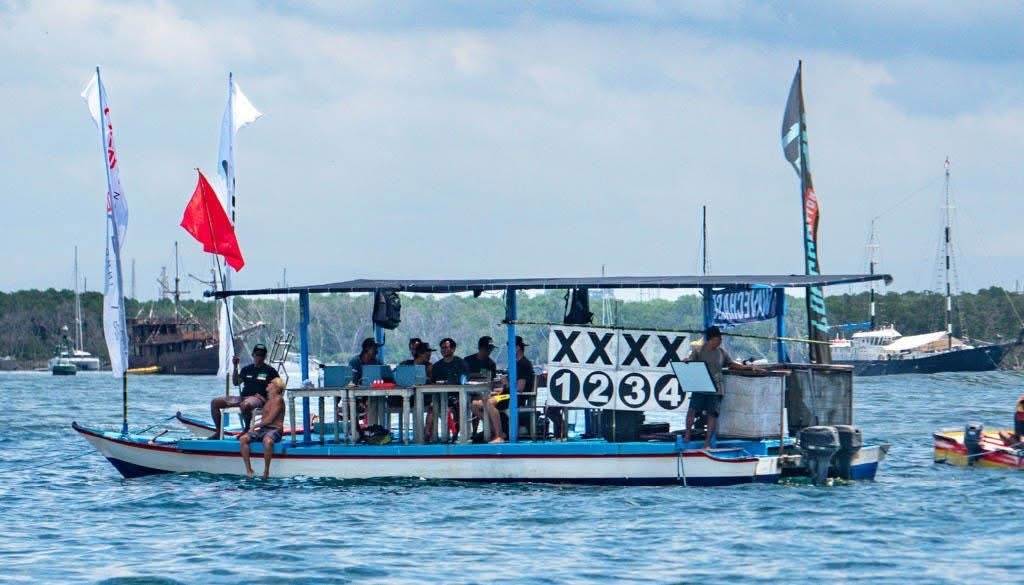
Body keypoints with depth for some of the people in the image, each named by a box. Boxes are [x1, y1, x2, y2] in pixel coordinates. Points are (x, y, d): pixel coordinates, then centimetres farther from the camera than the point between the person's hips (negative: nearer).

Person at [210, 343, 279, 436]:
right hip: (243, 397, 7)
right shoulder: (247, 369, 22)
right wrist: (235, 367, 7)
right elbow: (236, 382, 17)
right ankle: (218, 432, -1)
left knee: (245, 405, -45)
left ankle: (247, 431, -25)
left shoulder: (270, 371, 6)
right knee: (215, 402, -3)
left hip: (259, 398, -7)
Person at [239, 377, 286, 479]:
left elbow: (269, 419, -12)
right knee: (243, 439, -14)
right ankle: (248, 469, -18)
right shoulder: (269, 399, 22)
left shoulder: (278, 399, -5)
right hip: (263, 429, 9)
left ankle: (266, 470, -30)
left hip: (274, 430, -9)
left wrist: (256, 426, -6)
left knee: (267, 441, -42)